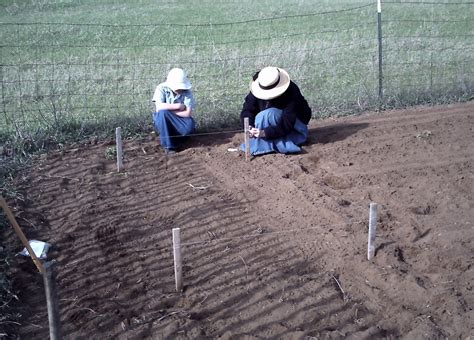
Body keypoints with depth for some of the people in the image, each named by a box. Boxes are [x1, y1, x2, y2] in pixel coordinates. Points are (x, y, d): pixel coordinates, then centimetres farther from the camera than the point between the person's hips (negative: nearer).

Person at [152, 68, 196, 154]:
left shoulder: (186, 91, -14)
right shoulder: (162, 88, -15)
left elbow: (188, 113, -21)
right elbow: (159, 107, -30)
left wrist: (169, 110, -22)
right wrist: (178, 106, -26)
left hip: (179, 122, 0)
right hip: (162, 122, 0)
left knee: (190, 125, -31)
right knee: (163, 112, -34)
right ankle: (168, 145, -25)